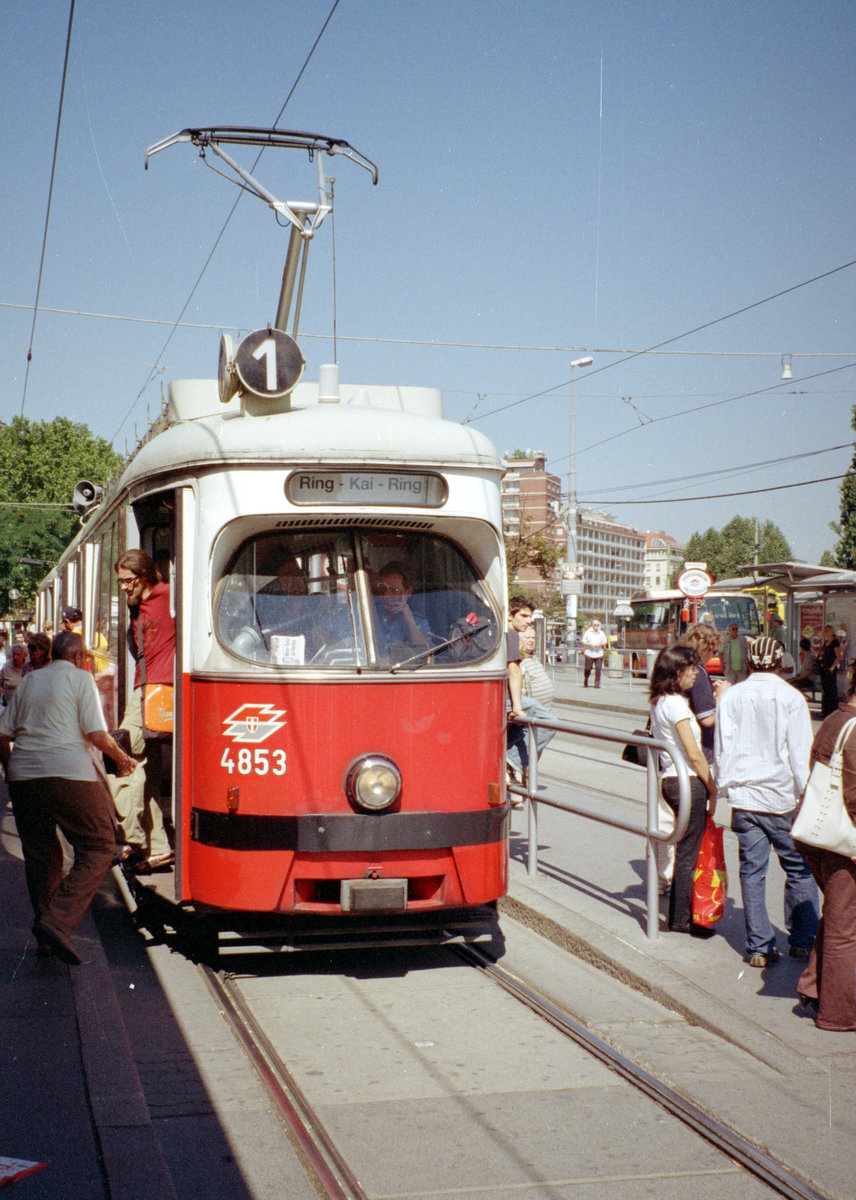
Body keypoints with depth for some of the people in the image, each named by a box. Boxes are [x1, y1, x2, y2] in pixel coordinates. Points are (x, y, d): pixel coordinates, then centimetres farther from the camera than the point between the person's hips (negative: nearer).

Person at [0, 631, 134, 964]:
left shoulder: (29, 681, 18)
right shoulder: (80, 677, 3)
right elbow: (97, 734, -6)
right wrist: (122, 759, 10)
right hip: (68, 773, -6)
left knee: (40, 854, 16)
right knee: (98, 849, 0)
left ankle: (46, 938, 19)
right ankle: (57, 922, -15)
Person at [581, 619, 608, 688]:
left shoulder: (602, 633, 12)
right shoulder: (588, 632, 5)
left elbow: (605, 643, 14)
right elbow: (583, 642, 4)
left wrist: (600, 644, -7)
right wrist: (590, 644, -13)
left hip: (599, 653, 2)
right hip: (589, 653, -2)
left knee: (598, 669, -7)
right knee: (588, 668, -1)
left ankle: (597, 684, -2)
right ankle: (585, 682, 21)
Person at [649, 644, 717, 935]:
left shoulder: (658, 701, 12)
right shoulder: (675, 703, -16)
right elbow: (694, 754, -16)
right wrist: (712, 790, -9)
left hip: (670, 779, 9)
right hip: (687, 782, -9)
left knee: (685, 852, 15)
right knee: (687, 853, 0)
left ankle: (679, 916, 21)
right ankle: (681, 919, 7)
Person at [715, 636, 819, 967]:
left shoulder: (731, 697, 2)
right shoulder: (791, 698, -8)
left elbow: (722, 749, 6)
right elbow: (800, 754, -7)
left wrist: (725, 788, 15)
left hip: (743, 797, 3)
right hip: (782, 799, -3)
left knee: (752, 871, 6)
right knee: (800, 870, 10)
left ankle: (759, 946, 8)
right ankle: (802, 941, 15)